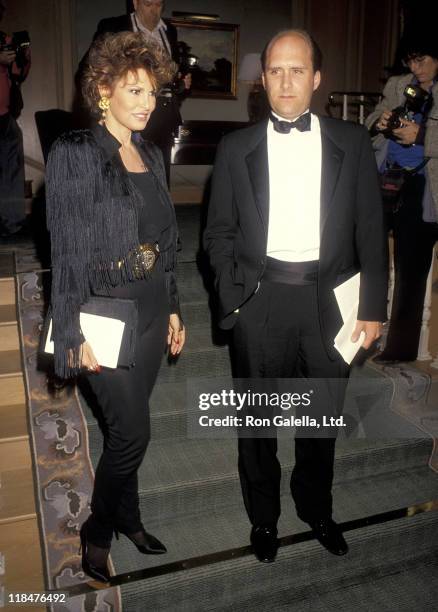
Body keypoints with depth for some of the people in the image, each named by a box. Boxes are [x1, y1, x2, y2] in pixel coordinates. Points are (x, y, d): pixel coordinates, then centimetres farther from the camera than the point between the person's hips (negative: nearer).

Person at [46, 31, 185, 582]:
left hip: (151, 308, 6)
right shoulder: (74, 154, -10)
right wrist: (77, 334, -15)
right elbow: (67, 250, -13)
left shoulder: (151, 156, 10)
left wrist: (172, 308, 14)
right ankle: (97, 532, 26)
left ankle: (127, 517, 39)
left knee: (127, 427, 17)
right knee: (132, 432, -1)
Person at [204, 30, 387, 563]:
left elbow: (370, 229, 3)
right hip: (260, 299, 0)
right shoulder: (237, 148, 3)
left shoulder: (352, 142, 3)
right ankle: (263, 516, 37)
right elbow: (219, 233, 5)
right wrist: (233, 296, -6)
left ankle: (316, 508, 42)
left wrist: (372, 307, -1)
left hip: (329, 298, 1)